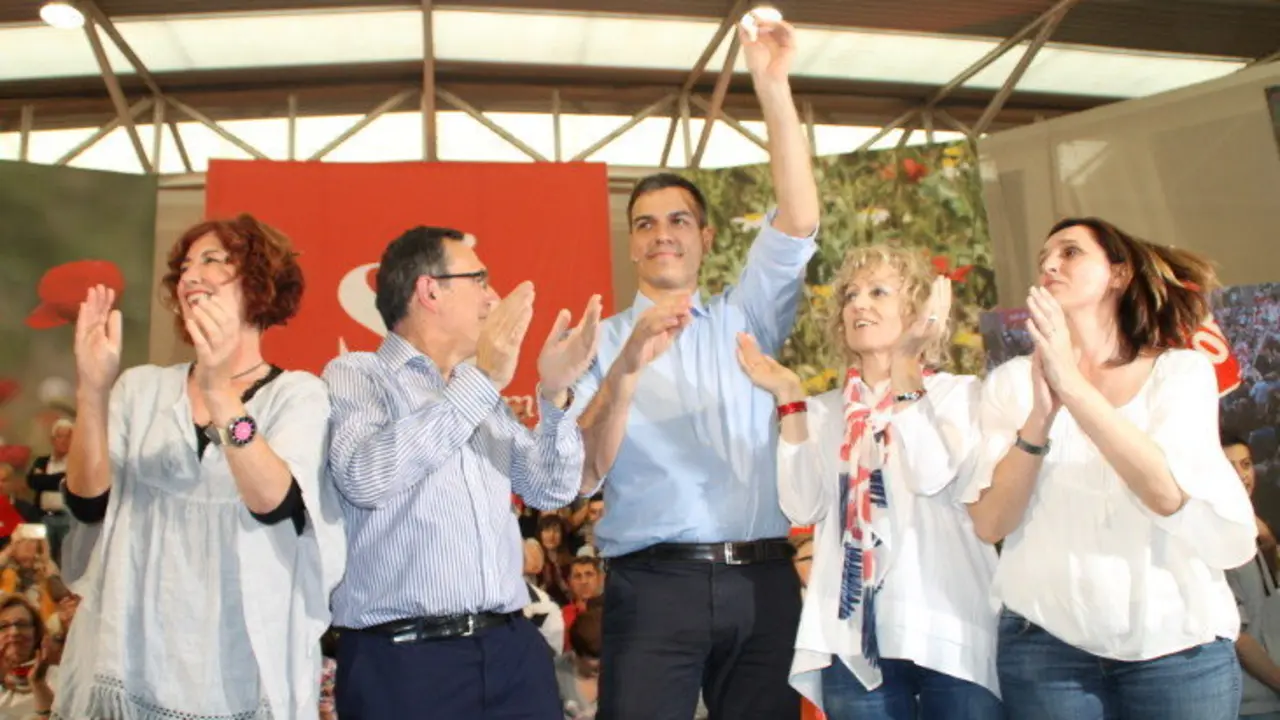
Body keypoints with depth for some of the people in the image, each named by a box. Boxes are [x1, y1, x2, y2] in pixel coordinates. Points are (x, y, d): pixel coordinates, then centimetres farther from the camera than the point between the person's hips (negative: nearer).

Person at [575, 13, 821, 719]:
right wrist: (628, 370, -20)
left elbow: (798, 224, 0)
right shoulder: (601, 342, 9)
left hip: (764, 581, 2)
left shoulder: (745, 318, 16)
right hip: (654, 586, -2)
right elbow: (579, 476, -4)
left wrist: (773, 86, -7)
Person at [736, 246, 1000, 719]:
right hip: (855, 637, 3)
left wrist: (906, 367, -11)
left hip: (949, 629, -2)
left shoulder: (959, 392, 3)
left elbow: (931, 477, -15)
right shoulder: (826, 410, 11)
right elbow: (803, 507, -3)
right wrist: (789, 399, -5)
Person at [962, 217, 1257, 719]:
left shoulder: (1183, 371, 2)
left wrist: (1073, 385, -21)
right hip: (1048, 642, 0)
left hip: (1179, 644, 0)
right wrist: (1040, 416, -20)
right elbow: (989, 524, -7)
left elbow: (1168, 494, -15)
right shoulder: (1012, 380, 3)